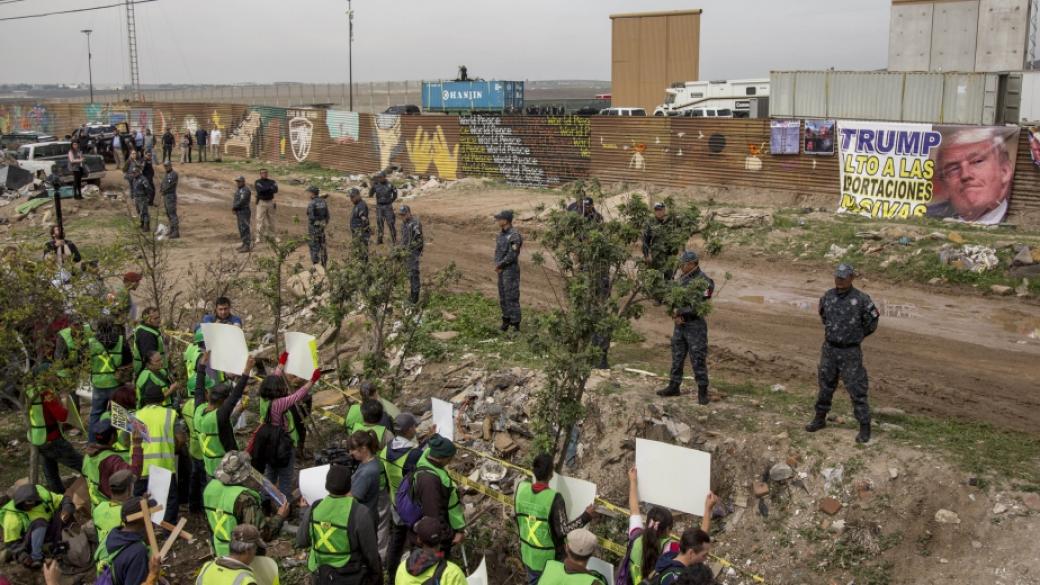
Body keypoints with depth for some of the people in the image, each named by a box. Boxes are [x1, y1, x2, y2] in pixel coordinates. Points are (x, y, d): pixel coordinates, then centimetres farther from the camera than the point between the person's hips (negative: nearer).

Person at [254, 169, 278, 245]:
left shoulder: (272, 182, 8)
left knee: (271, 219, 9)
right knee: (260, 219, -7)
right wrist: (270, 188, -15)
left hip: (270, 202, 3)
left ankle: (271, 235, 19)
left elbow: (275, 190, -10)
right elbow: (260, 190, -20)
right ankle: (259, 237, -7)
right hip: (261, 203, -3)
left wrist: (264, 190, -19)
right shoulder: (257, 182, 0)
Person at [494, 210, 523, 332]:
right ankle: (506, 320, 26)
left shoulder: (514, 236, -19)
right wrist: (497, 265, -2)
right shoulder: (501, 233, 9)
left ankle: (515, 324, -1)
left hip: (511, 271, -9)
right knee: (503, 296, 14)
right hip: (502, 271, 9)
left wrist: (500, 265, -12)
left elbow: (512, 255, -22)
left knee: (512, 297, -6)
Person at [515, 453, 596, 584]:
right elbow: (563, 531, -25)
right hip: (550, 557, -5)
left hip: (528, 554, 5)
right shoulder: (554, 499, -31)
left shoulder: (521, 488, -16)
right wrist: (586, 517, -18)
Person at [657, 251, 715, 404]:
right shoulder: (680, 277, 6)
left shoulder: (703, 282, -17)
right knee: (677, 357, 14)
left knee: (698, 359, -2)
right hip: (680, 324, 7)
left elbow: (699, 307, -22)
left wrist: (679, 311, -17)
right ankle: (674, 387, 26)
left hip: (695, 325, -7)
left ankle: (703, 391, 7)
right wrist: (675, 314, -7)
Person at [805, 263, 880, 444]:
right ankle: (820, 419, 32)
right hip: (829, 349, 5)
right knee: (825, 385, 16)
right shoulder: (828, 296, -2)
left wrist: (854, 337, 9)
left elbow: (872, 323, -2)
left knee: (856, 389, -1)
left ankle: (865, 428, 9)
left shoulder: (861, 299, -16)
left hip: (850, 352, -4)